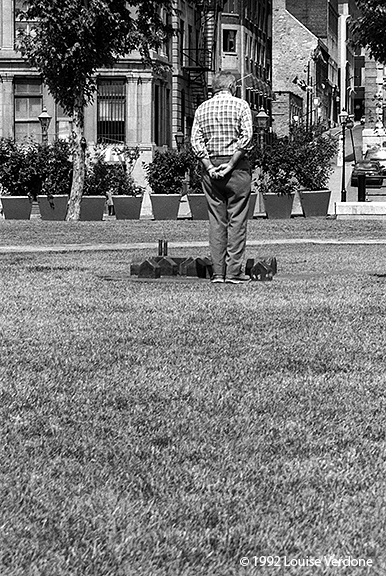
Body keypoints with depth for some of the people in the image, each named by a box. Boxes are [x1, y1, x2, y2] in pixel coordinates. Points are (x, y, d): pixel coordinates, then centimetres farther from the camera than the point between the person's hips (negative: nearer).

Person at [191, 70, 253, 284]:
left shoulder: (202, 109, 9)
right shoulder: (240, 105, -1)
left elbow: (195, 142, 1)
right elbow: (246, 137, -12)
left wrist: (209, 167, -4)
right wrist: (231, 164, -11)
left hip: (210, 166, 4)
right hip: (237, 167, -3)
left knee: (216, 221, 7)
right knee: (237, 220, 0)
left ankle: (218, 272, 5)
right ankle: (233, 272, -3)